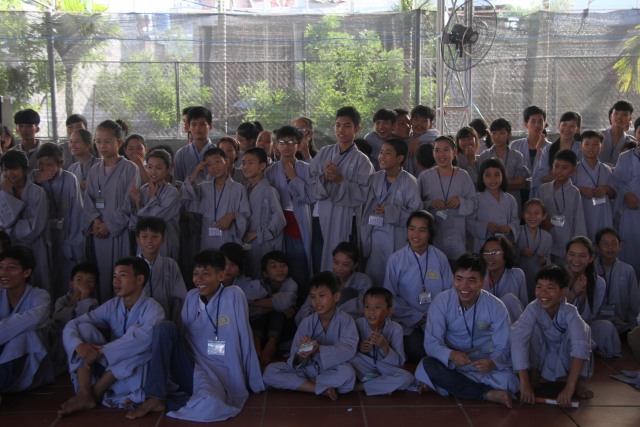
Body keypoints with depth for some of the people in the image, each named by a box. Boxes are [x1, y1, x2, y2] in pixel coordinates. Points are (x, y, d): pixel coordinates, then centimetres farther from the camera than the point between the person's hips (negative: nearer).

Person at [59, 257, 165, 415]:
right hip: (109, 368, 5)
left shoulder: (152, 308, -14)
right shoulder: (111, 306, 1)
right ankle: (85, 395, -23)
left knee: (139, 344, -33)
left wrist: (102, 351, -34)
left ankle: (96, 393, -18)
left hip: (137, 373, -5)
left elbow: (145, 336, -36)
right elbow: (72, 324, -7)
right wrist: (79, 346, -30)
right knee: (84, 328, -9)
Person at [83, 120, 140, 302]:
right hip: (98, 232, 4)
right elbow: (88, 199, 9)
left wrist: (110, 225, -12)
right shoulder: (94, 170, 12)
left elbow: (129, 203, -8)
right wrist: (94, 220, -9)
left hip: (120, 231, -4)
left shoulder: (129, 168, -4)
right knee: (100, 274, 6)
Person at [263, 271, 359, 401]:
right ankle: (322, 389, -19)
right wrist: (300, 356, -31)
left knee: (347, 373, -37)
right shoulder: (307, 322, -2)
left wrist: (319, 349, -40)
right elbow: (295, 360, -5)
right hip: (309, 368, 4)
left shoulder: (345, 320, -8)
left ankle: (305, 382, -14)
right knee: (270, 372, -17)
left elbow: (349, 349, -26)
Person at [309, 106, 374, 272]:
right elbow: (310, 184, 4)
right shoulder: (324, 153, 8)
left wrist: (340, 180, -17)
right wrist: (324, 178, -14)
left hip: (346, 219, -3)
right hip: (321, 216, 3)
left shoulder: (361, 160, -2)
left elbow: (362, 194, -11)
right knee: (319, 263, 9)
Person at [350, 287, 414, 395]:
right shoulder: (359, 324, -12)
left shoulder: (395, 329, -16)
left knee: (407, 378, -31)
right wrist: (359, 348, -23)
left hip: (385, 368, -1)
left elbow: (399, 364, -16)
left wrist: (385, 347, -32)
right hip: (364, 367, 1)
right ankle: (383, 385, -14)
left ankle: (359, 386, -19)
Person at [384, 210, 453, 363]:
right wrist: (417, 317, -6)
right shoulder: (396, 259, 2)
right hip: (408, 322, -1)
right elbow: (391, 297, 1)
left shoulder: (440, 258, 6)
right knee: (418, 352, -27)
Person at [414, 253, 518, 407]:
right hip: (451, 361, 0)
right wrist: (451, 354, -39)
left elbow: (503, 348, -14)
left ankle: (451, 385, -17)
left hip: (483, 363, 0)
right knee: (427, 366, -32)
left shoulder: (496, 307, -13)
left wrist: (492, 363, -38)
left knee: (509, 381, -31)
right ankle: (488, 394, -26)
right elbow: (431, 342, -17)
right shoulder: (442, 301, -13)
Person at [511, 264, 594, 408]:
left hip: (566, 361, 0)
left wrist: (569, 387, -51)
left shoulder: (569, 312, -29)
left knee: (582, 330, -28)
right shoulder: (533, 309, -28)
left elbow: (580, 346, -41)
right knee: (532, 328, -28)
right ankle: (533, 375, -11)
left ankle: (576, 382, -10)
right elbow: (518, 340, -38)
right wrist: (524, 383, -46)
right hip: (541, 359, 0)